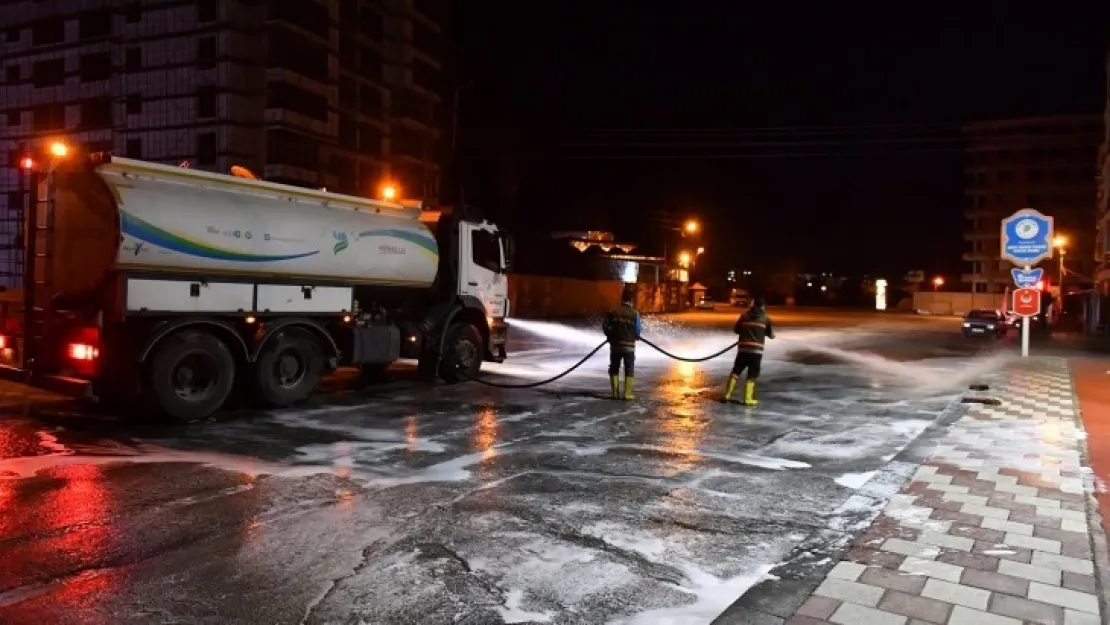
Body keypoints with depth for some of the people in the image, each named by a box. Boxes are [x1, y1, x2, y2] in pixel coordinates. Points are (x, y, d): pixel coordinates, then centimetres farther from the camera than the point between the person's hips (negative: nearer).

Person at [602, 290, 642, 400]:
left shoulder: (612, 312, -4)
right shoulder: (634, 313, -9)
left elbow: (605, 326, -2)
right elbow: (638, 330, -7)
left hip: (615, 345, 2)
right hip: (629, 346, -2)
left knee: (614, 369, 14)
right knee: (629, 370, 9)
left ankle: (615, 393, 13)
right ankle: (627, 394, 5)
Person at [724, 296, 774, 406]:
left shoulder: (744, 316, 8)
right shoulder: (765, 318, 4)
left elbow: (736, 329, 15)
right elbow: (771, 335, 10)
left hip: (743, 348, 2)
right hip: (756, 349, -2)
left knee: (736, 371, 11)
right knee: (752, 375, 4)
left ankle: (727, 395, 9)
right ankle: (748, 399, 2)